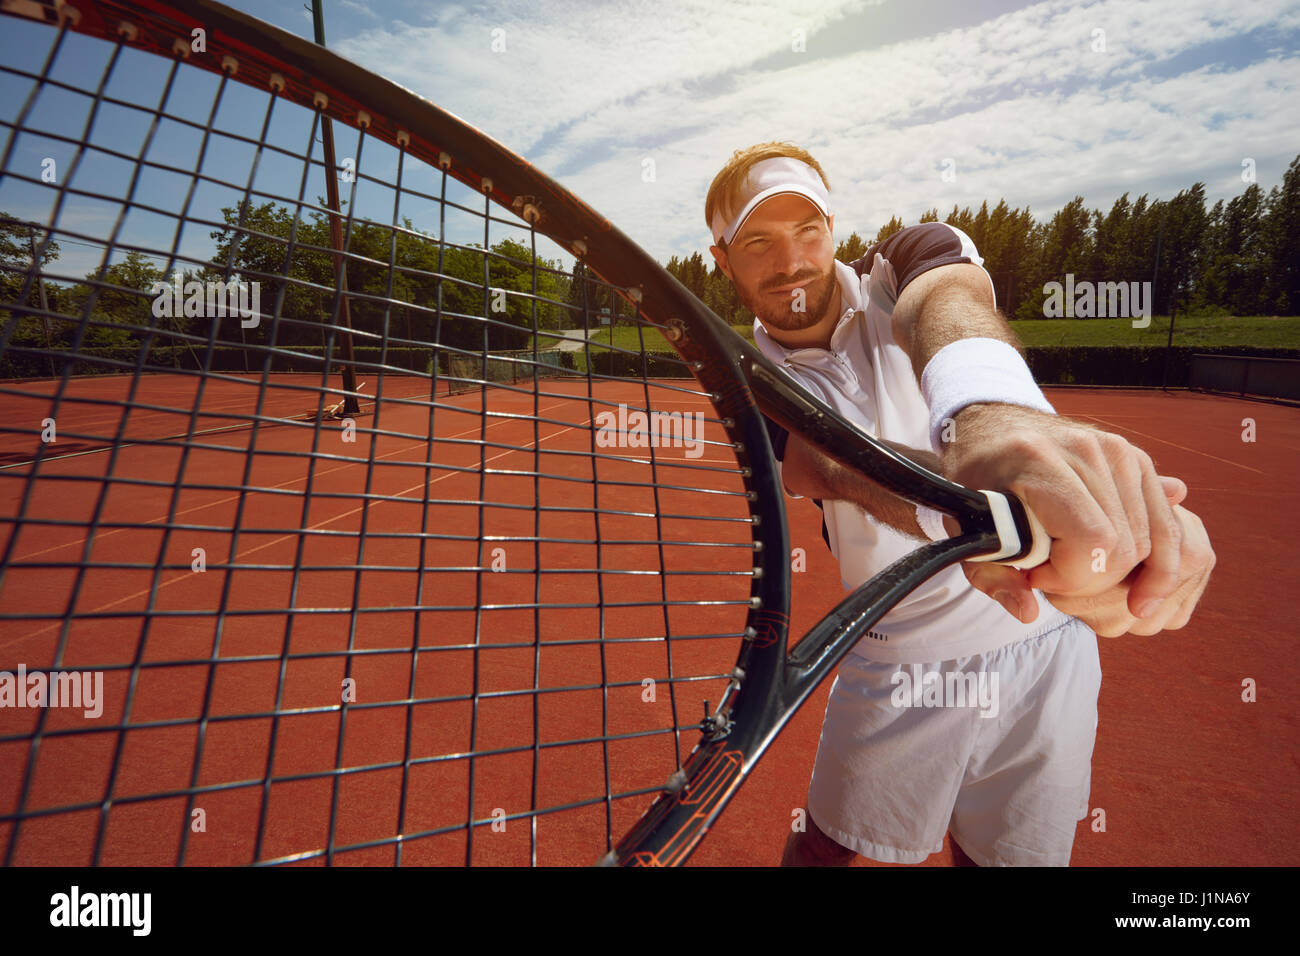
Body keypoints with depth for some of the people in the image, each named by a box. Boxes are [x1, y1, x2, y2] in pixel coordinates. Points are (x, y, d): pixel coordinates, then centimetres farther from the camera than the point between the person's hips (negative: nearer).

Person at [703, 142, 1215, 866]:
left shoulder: (917, 258, -6)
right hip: (894, 671, 1)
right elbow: (837, 467, -28)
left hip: (1042, 645, 0)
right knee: (827, 845, 12)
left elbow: (947, 306, -32)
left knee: (1008, 854, 14)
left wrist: (990, 415, -57)